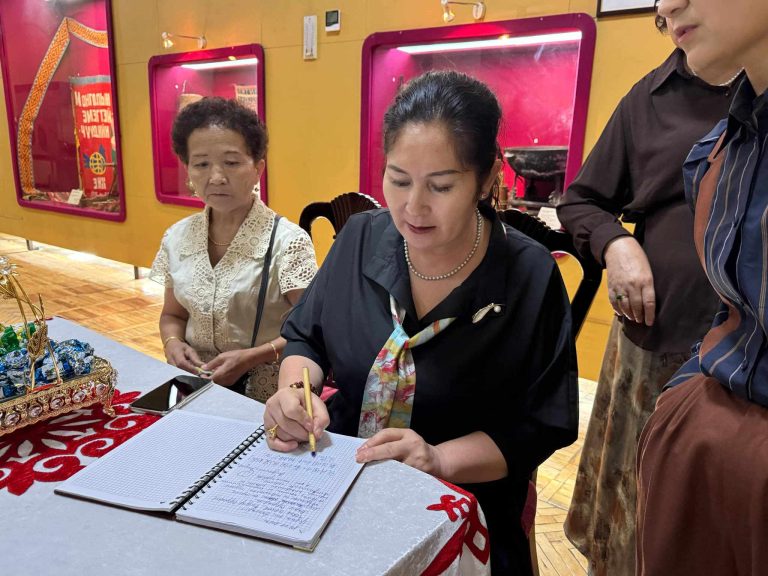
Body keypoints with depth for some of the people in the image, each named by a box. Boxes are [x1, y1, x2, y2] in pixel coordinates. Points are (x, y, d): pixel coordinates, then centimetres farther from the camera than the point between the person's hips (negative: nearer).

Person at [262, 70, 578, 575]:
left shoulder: (531, 278, -14)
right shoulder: (361, 240, -4)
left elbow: (541, 427, -9)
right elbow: (306, 335, 7)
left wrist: (440, 459, -22)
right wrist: (296, 390, -13)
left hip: (460, 510, -2)